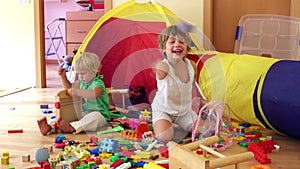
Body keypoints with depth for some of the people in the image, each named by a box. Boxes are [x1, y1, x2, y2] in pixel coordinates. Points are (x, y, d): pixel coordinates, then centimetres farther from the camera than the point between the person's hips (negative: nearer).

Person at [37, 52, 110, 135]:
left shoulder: (98, 83, -17)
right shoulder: (82, 81, 11)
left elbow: (95, 95, -40)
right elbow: (70, 87, 28)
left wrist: (77, 92, -42)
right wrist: (63, 76, 12)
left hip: (99, 114, -9)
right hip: (85, 112, 9)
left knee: (95, 117, -41)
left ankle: (72, 127, -58)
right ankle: (50, 127, -21)